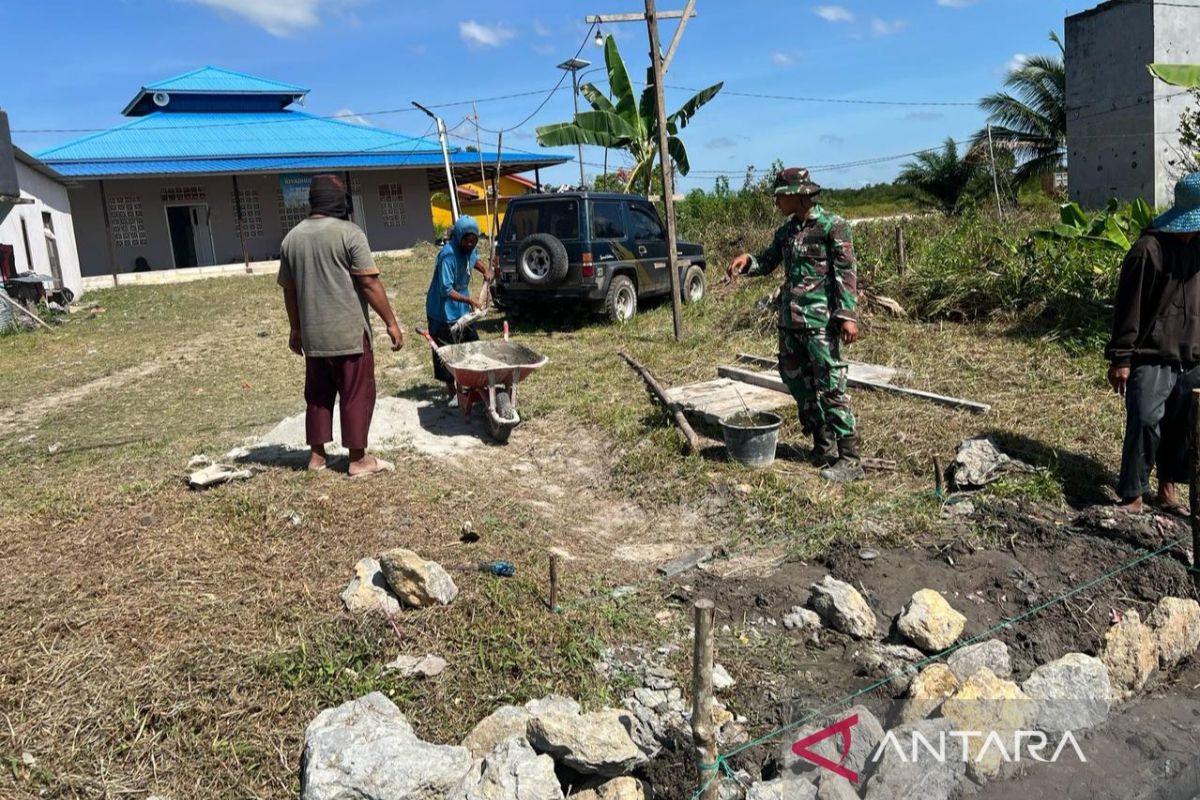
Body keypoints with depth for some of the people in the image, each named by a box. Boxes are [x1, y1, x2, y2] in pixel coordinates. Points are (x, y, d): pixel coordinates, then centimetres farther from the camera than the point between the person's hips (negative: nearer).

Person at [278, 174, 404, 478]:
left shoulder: (291, 237, 9)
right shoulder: (349, 233, -10)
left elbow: (289, 290, 13)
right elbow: (370, 283, -14)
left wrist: (296, 329, 22)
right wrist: (391, 322, -9)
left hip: (313, 335, 6)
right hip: (349, 333, -6)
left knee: (318, 395, 16)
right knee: (357, 395, 3)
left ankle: (317, 455, 22)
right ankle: (358, 460, 8)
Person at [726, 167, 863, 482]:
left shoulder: (832, 225, -6)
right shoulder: (786, 231, 14)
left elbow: (847, 272, -11)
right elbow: (767, 263, 21)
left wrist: (847, 315, -19)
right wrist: (747, 261, -1)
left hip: (820, 321, -8)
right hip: (790, 320, 8)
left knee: (830, 387, -8)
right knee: (799, 383, 12)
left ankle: (850, 459, -2)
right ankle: (823, 448, 24)